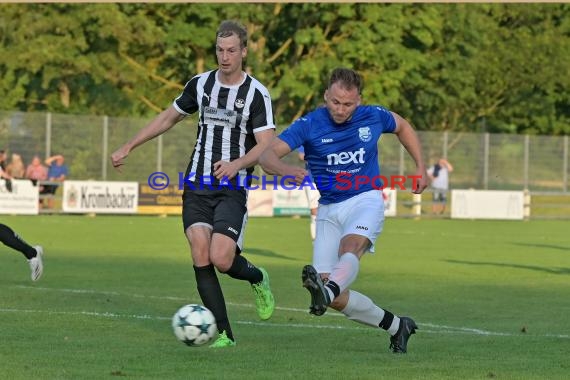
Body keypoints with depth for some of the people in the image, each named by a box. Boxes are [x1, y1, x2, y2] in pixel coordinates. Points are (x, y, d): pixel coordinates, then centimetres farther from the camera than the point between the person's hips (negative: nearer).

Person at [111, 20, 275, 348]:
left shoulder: (257, 94, -6)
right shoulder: (201, 84, 8)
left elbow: (267, 146, -12)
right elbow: (168, 118, 22)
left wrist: (237, 164, -31)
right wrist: (128, 148, 21)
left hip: (233, 189, -4)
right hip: (197, 186, 4)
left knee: (221, 259, -19)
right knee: (200, 254, -15)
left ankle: (257, 277, 18)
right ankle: (224, 334, -9)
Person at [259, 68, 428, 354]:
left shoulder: (373, 117, -2)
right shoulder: (309, 125, -9)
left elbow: (403, 127, 21)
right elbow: (267, 155, -20)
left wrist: (420, 168, 16)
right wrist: (286, 169, -42)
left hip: (366, 199, -1)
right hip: (329, 209, 1)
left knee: (350, 247, -36)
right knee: (337, 300, -6)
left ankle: (327, 290, -66)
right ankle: (396, 326, 13)